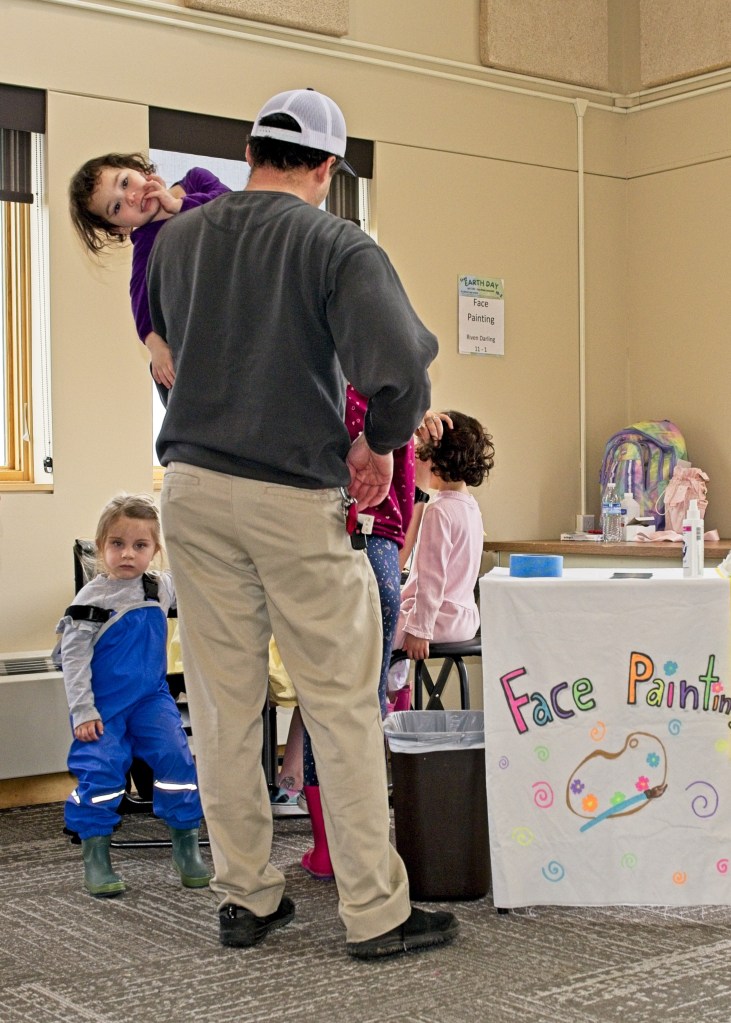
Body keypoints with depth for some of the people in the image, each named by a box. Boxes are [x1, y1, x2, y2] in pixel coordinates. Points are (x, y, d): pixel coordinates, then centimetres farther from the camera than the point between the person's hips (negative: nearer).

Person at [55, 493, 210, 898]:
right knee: (99, 770, -8)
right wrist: (83, 711, -14)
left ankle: (186, 845, 8)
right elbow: (73, 657, -11)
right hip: (103, 705, -3)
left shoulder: (162, 587, 2)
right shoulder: (92, 599, -12)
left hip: (151, 698, 4)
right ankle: (95, 857, 7)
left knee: (176, 759, -6)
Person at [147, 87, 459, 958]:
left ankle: (244, 897, 20)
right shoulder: (337, 244, -7)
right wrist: (381, 443, -3)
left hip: (193, 484, 5)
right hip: (295, 494, -4)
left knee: (223, 701, 10)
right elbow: (402, 360, -20)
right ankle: (375, 911, 10)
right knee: (342, 705, 3)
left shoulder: (177, 238, 8)